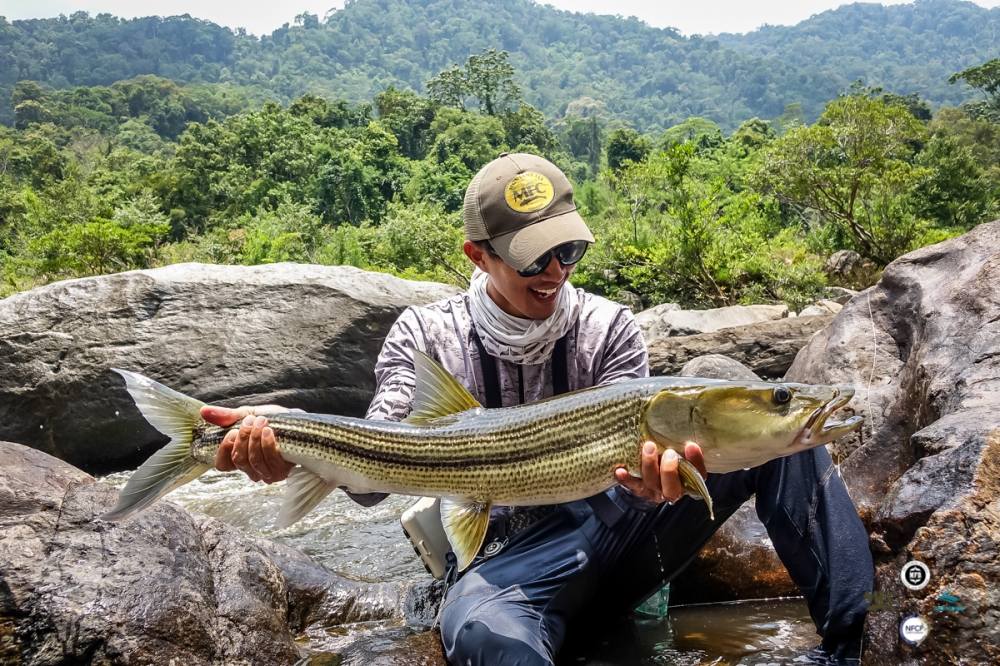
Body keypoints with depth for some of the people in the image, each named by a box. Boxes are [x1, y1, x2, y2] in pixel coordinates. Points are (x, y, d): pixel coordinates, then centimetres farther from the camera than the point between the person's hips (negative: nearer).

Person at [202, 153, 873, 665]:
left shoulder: (609, 328, 1)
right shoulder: (426, 335, -2)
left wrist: (655, 471, -37)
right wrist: (289, 445, -36)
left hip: (617, 523, 3)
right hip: (508, 559, -2)